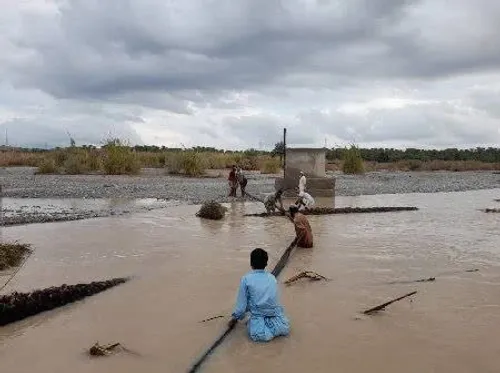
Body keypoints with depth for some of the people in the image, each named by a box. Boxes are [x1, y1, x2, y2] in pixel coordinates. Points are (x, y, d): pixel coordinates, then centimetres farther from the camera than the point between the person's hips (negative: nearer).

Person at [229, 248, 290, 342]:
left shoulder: (246, 279, -1)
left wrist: (235, 318, 19)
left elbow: (241, 305, 1)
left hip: (259, 316, -3)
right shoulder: (272, 278, 11)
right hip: (276, 315, 3)